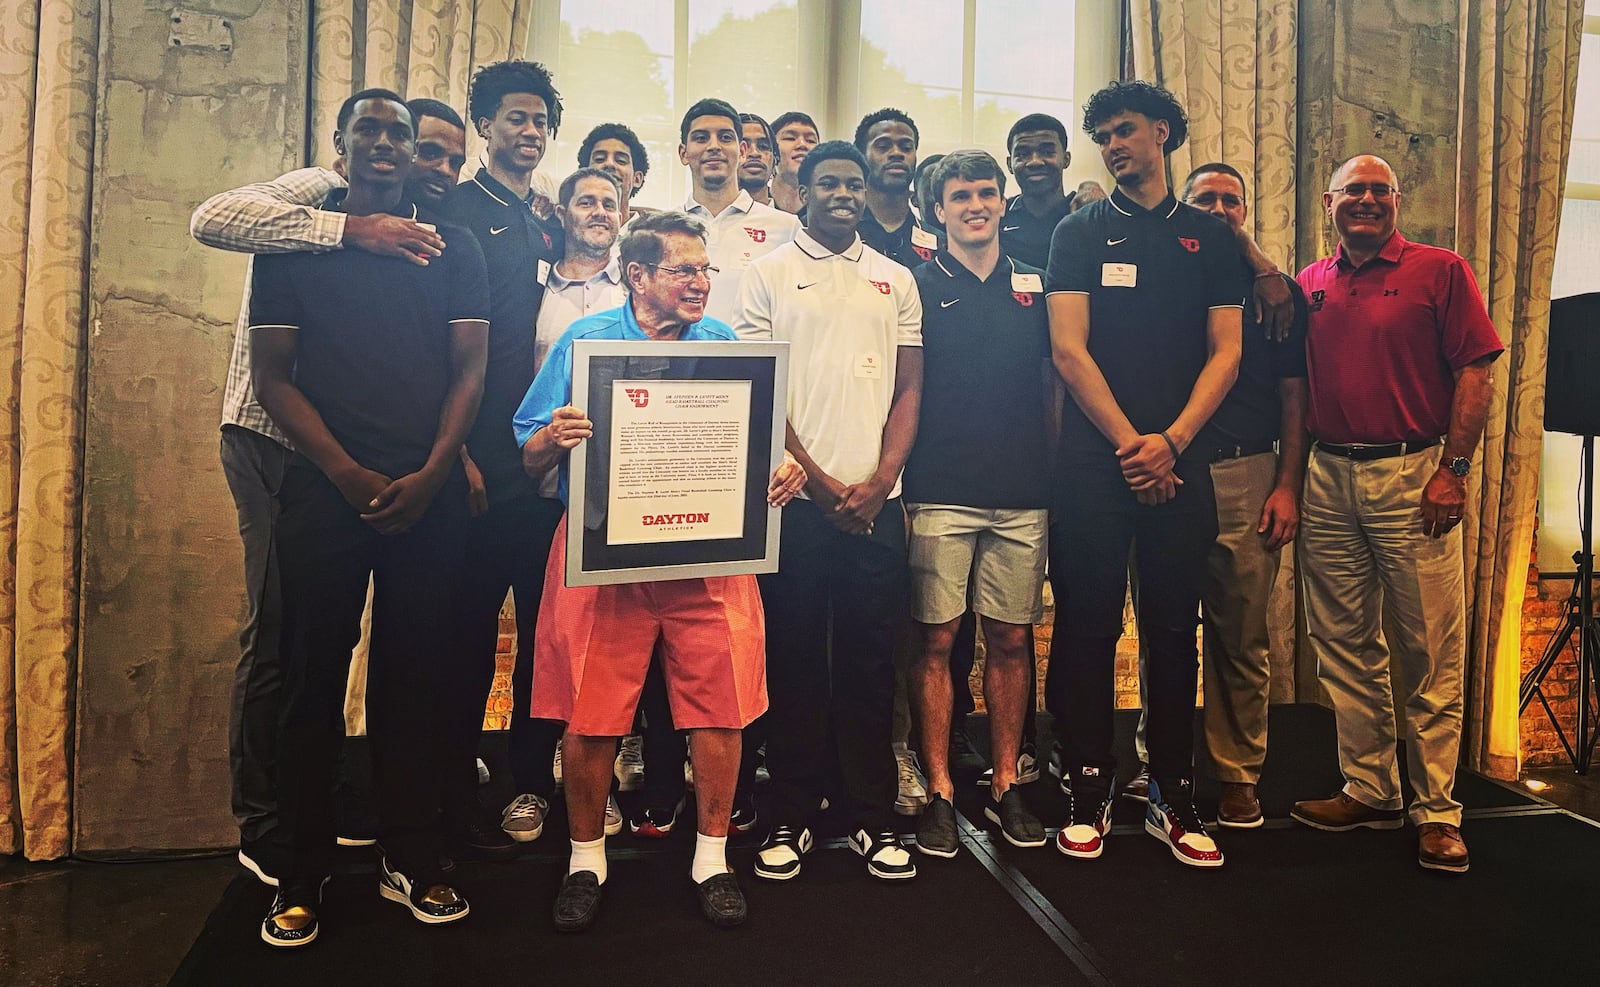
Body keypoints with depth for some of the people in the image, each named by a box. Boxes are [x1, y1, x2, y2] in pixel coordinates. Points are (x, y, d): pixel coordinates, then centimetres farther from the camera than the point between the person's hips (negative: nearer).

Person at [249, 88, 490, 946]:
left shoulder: (452, 248, 11)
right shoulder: (295, 242, 9)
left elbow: (470, 367, 4)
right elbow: (272, 372, 2)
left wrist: (431, 473, -9)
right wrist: (348, 473, -9)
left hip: (427, 492, 1)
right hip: (324, 486, 0)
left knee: (414, 674, 5)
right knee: (314, 675, 3)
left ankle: (411, 861, 16)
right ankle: (301, 876, 14)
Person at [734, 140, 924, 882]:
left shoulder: (895, 280, 14)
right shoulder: (769, 273, 6)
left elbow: (909, 388, 10)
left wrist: (880, 481, -5)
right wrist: (818, 481, -7)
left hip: (875, 499, 2)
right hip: (798, 498, -2)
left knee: (871, 659, 6)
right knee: (795, 658, 3)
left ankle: (872, 816, 16)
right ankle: (791, 816, 15)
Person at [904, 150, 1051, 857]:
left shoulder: (1034, 286, 14)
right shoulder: (918, 286, 4)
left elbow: (1053, 381, 18)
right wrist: (900, 465, -5)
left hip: (1022, 492, 3)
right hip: (940, 490, -3)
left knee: (1010, 638, 8)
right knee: (936, 640, 0)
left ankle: (1006, 785, 20)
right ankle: (938, 791, 10)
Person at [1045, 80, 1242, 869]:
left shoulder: (1211, 238, 13)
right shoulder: (1079, 234, 8)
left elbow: (1225, 352, 7)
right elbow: (1069, 350, -2)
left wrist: (1172, 440, -7)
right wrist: (1130, 443, -8)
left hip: (1178, 462, 2)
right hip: (1093, 463, -1)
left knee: (1175, 630, 5)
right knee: (1087, 627, 0)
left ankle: (1174, 798, 16)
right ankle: (1088, 794, 10)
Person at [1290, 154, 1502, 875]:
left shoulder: (1441, 270, 1)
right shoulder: (1310, 285, 13)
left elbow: (1477, 374, -3)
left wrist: (1453, 470, -11)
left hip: (1413, 475, -4)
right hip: (1328, 478, 4)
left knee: (1430, 653, 0)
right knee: (1344, 646, 9)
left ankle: (1436, 809, 11)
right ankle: (1369, 789, 22)